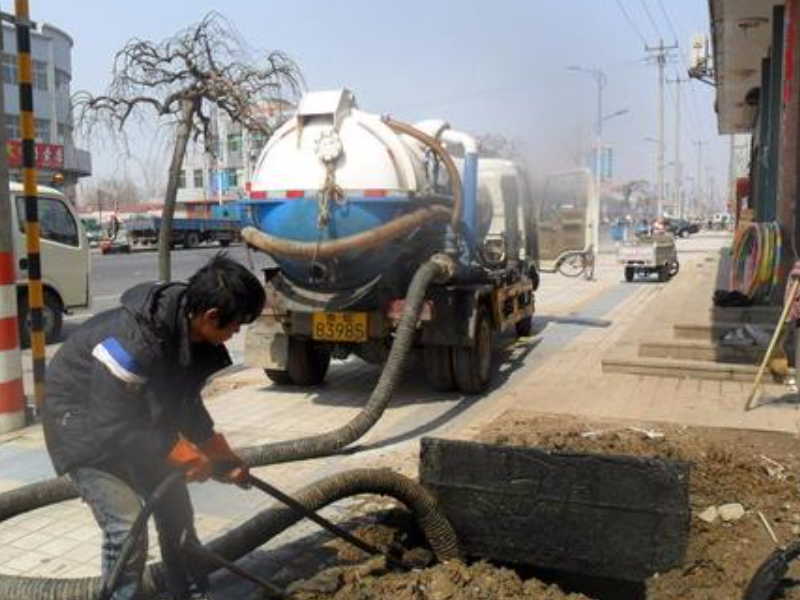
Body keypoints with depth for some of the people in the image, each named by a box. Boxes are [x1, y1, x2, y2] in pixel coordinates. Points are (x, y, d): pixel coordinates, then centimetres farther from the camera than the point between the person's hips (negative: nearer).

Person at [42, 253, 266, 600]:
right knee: (127, 526, -16)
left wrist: (222, 457, 2)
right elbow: (110, 424, -31)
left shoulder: (191, 331, -10)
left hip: (134, 418, 8)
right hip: (83, 420, -8)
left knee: (175, 507, 9)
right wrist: (186, 456, -23)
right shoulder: (134, 340, -37)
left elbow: (186, 404, 5)